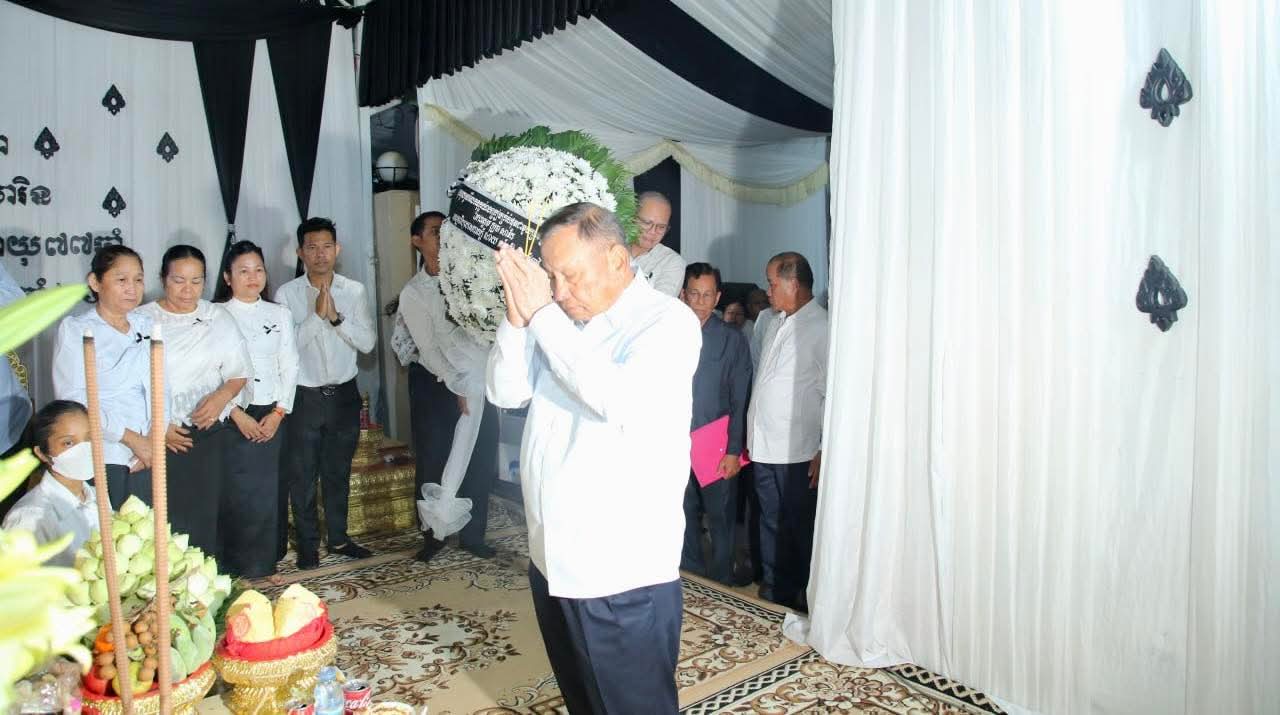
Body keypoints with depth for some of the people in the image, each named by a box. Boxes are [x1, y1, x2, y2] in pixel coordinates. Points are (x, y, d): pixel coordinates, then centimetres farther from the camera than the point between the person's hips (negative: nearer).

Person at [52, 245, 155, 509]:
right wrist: (130, 438, -13)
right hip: (100, 457, -4)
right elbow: (73, 398, -10)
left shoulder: (146, 325, 11)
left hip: (146, 457, 4)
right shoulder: (74, 329, -2)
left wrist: (154, 439, -6)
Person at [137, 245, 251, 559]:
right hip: (159, 435, -2)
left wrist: (222, 396, -11)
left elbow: (239, 371, 9)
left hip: (209, 431, 2)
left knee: (207, 514, 3)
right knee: (165, 518, -3)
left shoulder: (218, 318, 8)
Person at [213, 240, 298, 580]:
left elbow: (290, 365, 6)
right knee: (237, 492, -2)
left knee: (271, 490, 6)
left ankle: (267, 561, 20)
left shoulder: (279, 314, 9)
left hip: (274, 415, 3)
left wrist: (279, 412, -4)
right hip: (234, 417, -3)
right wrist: (238, 415, -12)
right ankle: (239, 565, 12)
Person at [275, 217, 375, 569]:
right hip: (304, 396, -2)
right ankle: (308, 544, 23)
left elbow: (367, 342, -6)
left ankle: (338, 537, 30)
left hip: (344, 394, 2)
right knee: (302, 475, 7)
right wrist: (317, 314, -21)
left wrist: (336, 316, -18)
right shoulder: (287, 294, -6)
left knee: (338, 471, 15)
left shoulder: (354, 291, 0)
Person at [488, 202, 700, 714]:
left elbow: (617, 399, -28)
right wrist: (517, 314, -12)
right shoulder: (561, 320, 5)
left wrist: (541, 313, -21)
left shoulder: (669, 321, -13)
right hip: (553, 557, 6)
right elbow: (506, 392, 4)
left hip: (624, 570, -6)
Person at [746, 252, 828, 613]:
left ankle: (810, 604, 21)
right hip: (765, 448, 8)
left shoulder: (821, 328, -13)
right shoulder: (776, 323, 12)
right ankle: (776, 593, 31)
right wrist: (751, 434, 14)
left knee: (803, 530, 5)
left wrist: (825, 452, -15)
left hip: (799, 453, -7)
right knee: (772, 526, 17)